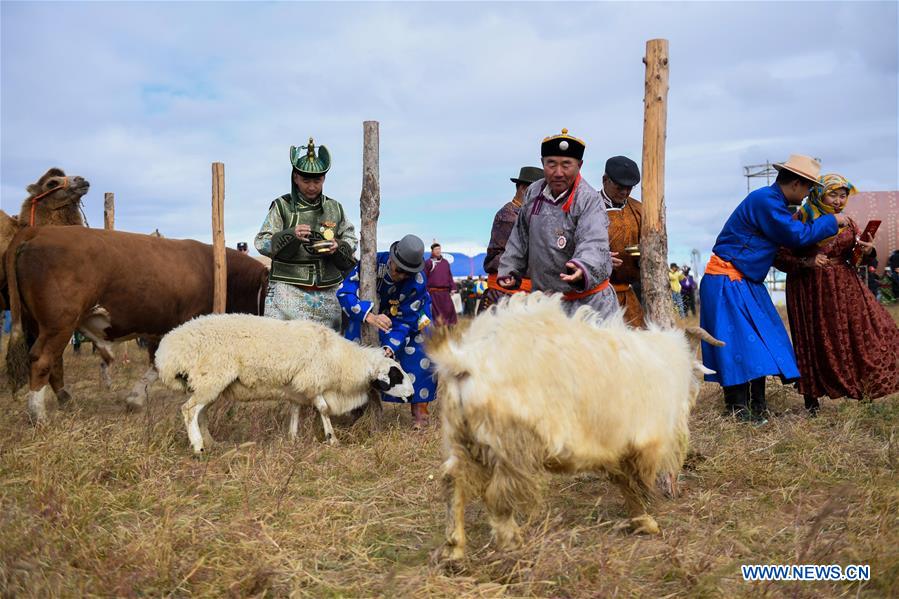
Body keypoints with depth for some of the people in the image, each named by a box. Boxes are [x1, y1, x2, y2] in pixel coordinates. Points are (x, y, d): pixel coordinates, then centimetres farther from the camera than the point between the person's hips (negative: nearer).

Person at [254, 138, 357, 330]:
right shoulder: (282, 207, 1)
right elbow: (261, 243, -3)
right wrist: (290, 235, -20)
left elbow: (351, 238, 15)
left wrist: (338, 246, -8)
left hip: (328, 294, 3)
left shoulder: (334, 208, 11)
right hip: (289, 291, -3)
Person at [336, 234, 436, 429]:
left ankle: (419, 408, -10)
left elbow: (404, 321, -30)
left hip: (411, 312, -1)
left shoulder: (418, 282, -35)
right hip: (372, 309, 1)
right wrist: (369, 316, -55)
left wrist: (390, 347, -46)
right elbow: (344, 292, -39)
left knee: (418, 351, -19)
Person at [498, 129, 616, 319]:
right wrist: (509, 271, 13)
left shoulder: (589, 200, -14)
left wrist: (583, 268, -47)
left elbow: (594, 244, -28)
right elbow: (520, 237, 17)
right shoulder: (533, 193, 5)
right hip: (542, 299, 6)